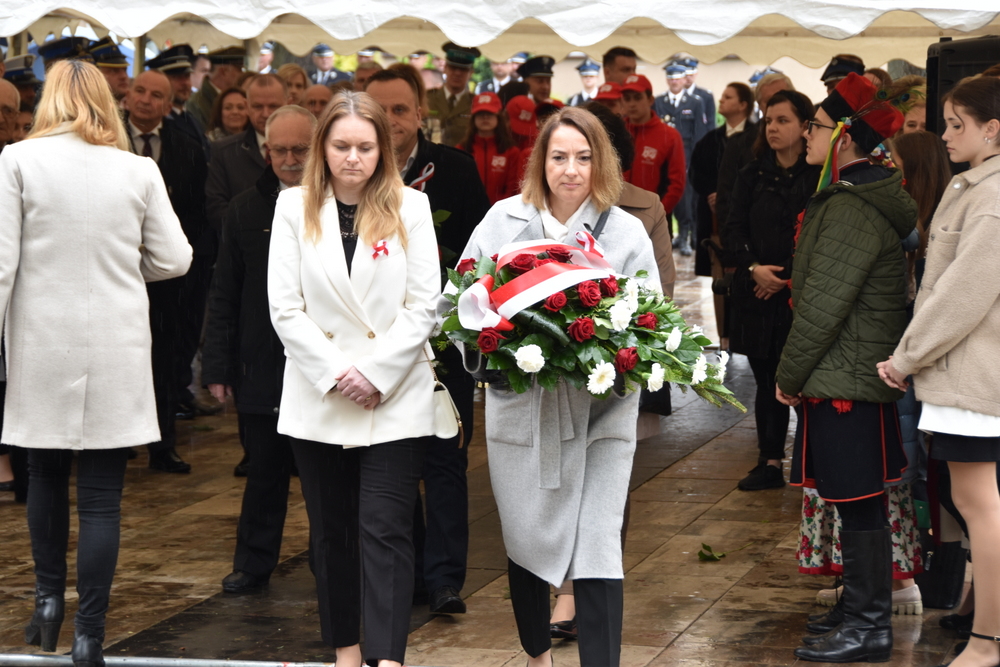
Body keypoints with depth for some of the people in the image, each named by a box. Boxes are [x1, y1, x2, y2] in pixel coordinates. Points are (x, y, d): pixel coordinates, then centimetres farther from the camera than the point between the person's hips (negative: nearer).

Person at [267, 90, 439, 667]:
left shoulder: (410, 207, 0)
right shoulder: (295, 207, 3)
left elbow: (424, 304, -3)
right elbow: (285, 307, -1)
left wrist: (375, 372, -11)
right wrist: (335, 373, -10)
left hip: (396, 398, -2)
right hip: (318, 398, 2)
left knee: (385, 531, -9)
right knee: (331, 531, 10)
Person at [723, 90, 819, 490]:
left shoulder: (820, 177, -4)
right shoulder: (753, 176, 9)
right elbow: (733, 231, 5)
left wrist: (790, 277, -11)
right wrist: (753, 267, -11)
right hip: (757, 293, 4)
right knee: (767, 379, 9)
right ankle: (770, 462, 15)